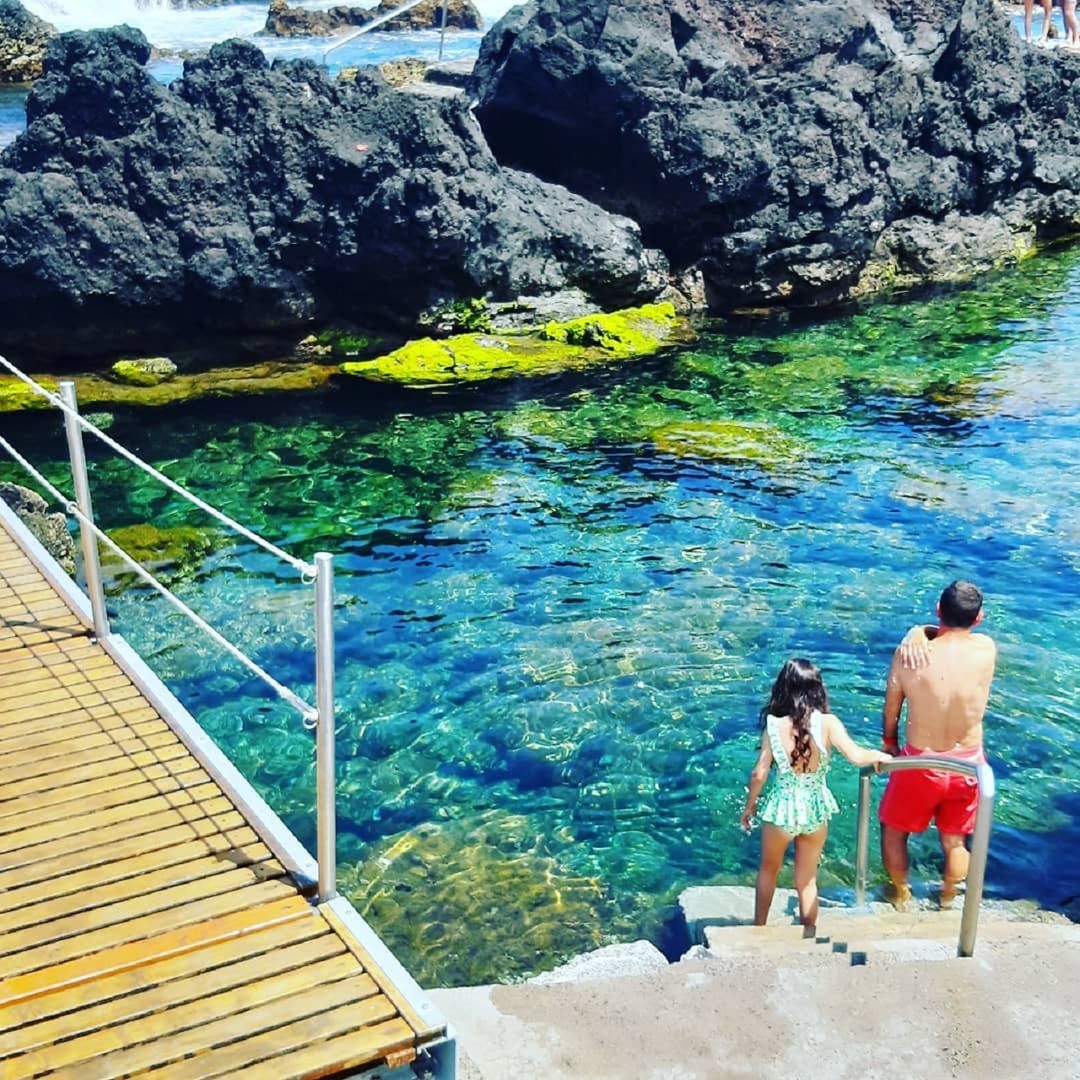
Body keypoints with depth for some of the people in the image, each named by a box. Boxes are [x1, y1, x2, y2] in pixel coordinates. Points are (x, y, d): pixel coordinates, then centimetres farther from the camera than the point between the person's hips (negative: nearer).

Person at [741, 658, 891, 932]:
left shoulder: (774, 724, -14)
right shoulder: (827, 723, -15)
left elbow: (759, 772, -11)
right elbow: (856, 756, -22)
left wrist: (750, 805, 4)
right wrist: (879, 755, -1)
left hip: (782, 807, 0)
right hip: (815, 809, 0)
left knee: (768, 869, 25)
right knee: (807, 881, 18)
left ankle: (759, 928, 38)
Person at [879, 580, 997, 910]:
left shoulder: (908, 653, -21)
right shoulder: (987, 649, -16)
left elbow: (890, 709, -6)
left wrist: (889, 742, 12)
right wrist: (920, 632, -10)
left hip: (920, 763, -2)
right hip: (967, 764, 2)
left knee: (894, 831, 26)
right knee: (954, 841, 26)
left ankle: (902, 895, 44)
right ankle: (948, 901, 46)